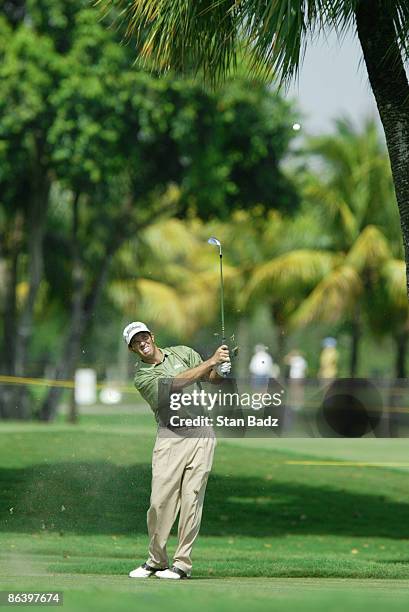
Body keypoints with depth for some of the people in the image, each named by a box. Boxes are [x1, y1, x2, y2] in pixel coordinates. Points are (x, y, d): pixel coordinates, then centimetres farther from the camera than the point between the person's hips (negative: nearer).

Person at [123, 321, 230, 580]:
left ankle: (183, 563, 1)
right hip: (170, 437, -2)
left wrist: (220, 370, -15)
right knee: (160, 500, -7)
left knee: (192, 498, -3)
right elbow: (175, 383, -16)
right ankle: (156, 560, 8)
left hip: (201, 434, 2)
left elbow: (211, 378, 9)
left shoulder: (183, 352, 10)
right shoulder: (142, 376, -2)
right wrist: (211, 361, -17)